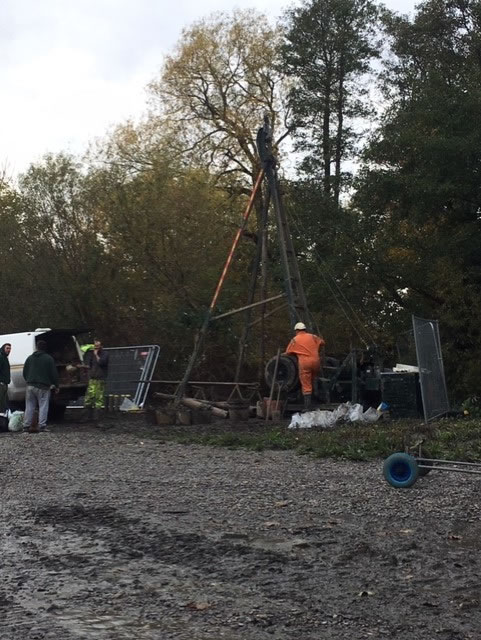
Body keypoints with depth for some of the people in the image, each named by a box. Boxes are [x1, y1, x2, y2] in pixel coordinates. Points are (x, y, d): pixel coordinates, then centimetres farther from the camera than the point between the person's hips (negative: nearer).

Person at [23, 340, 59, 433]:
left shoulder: (30, 358, 11)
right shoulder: (49, 359, -3)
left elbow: (24, 373, 16)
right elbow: (54, 373, -3)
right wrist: (56, 386, 5)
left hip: (30, 386, 4)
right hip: (43, 387, -4)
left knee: (29, 407, 9)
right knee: (43, 406, -2)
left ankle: (26, 426, 7)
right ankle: (42, 426, -9)